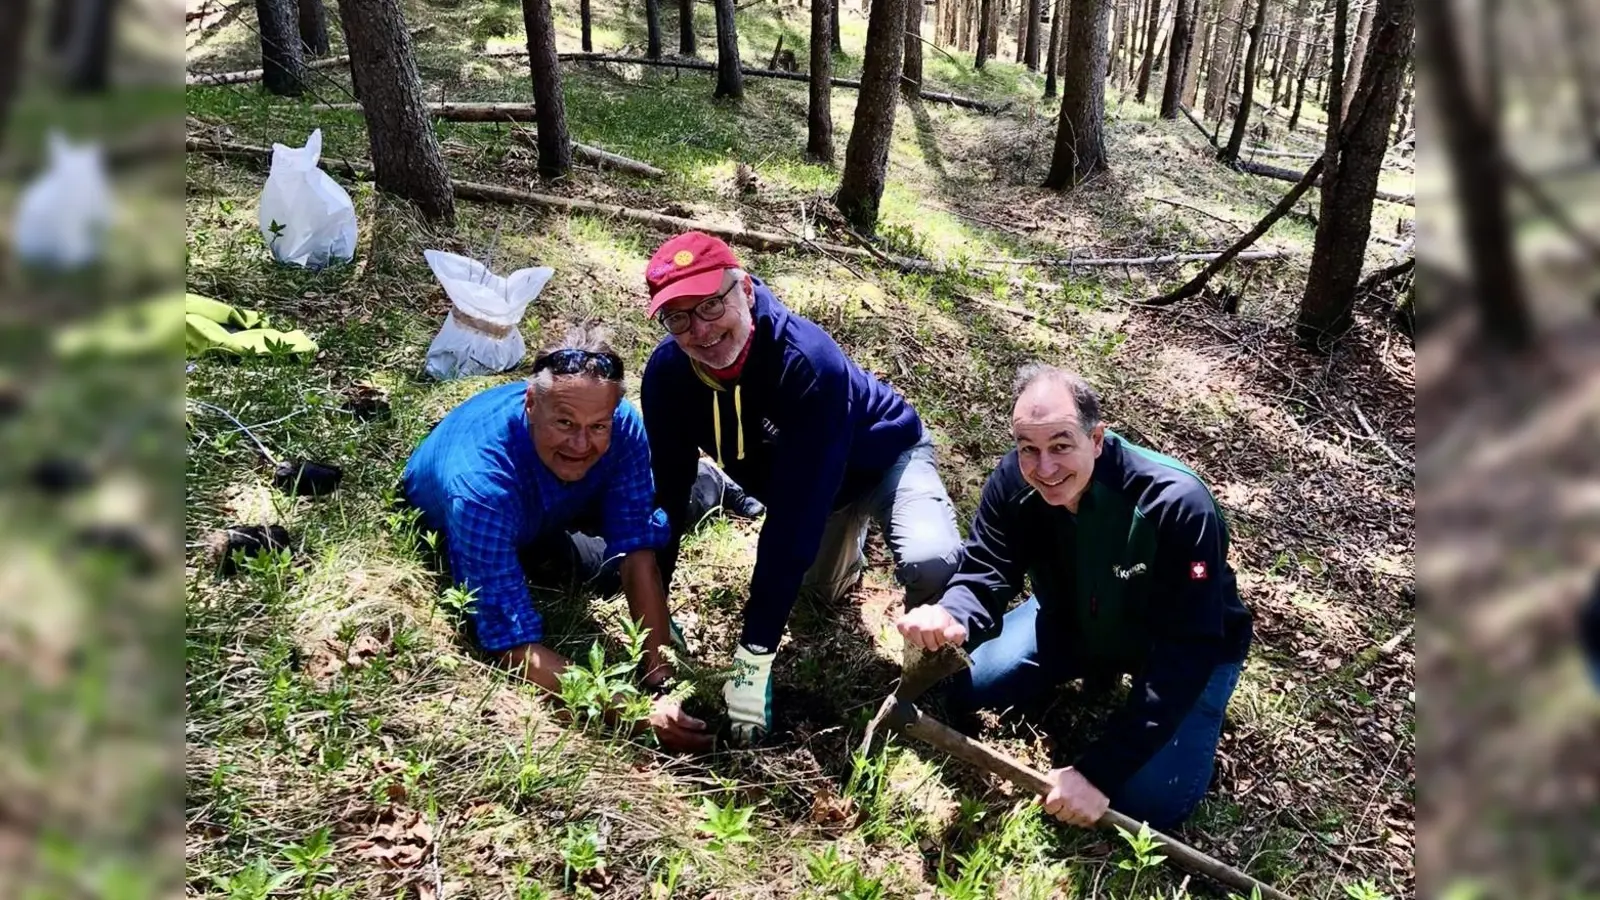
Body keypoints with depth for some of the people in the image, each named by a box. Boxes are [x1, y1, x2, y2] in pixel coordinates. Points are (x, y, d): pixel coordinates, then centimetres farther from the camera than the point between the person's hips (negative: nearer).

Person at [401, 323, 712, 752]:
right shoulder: (480, 484, -46)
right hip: (442, 531, -3)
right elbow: (513, 644, -46)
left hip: (543, 518, 3)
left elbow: (637, 555, -30)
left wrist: (661, 686, -38)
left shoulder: (623, 426, -35)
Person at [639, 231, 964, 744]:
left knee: (931, 564, -32)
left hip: (883, 460, -5)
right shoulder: (667, 372, -25)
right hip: (789, 472, 6)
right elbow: (667, 491, -15)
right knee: (821, 593, 21)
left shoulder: (808, 360, -41)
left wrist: (754, 655, -42)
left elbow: (793, 515, -43)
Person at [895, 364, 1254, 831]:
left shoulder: (1177, 506, -39)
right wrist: (951, 618, -50)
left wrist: (1097, 771, -39)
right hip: (1073, 617, 4)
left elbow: (1184, 655, -37)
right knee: (966, 684, -6)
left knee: (1150, 801, -16)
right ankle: (1095, 669, 16)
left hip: (1190, 648, -4)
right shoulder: (1013, 481, -24)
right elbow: (984, 574, -22)